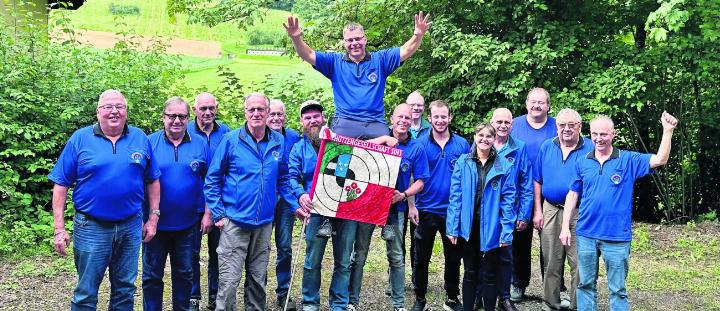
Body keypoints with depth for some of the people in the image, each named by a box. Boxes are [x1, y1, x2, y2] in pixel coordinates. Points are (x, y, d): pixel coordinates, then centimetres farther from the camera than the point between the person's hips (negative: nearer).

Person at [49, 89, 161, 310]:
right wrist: (59, 229, -8)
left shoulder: (140, 138, 4)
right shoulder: (80, 139, -3)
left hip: (131, 226, 3)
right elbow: (61, 185, -3)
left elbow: (152, 181, 10)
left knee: (125, 291, 14)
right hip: (91, 227, -2)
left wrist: (153, 218, 4)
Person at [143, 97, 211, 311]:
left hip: (187, 224, 2)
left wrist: (208, 213, 1)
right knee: (152, 275, 8)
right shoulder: (150, 143, -5)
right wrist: (142, 218, -6)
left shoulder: (200, 144, 1)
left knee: (184, 274, 14)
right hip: (155, 224, -1)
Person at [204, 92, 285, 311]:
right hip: (235, 221, -3)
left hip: (265, 222, 3)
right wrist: (218, 214, -6)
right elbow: (212, 179, -1)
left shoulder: (279, 142, 5)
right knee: (229, 280, -6)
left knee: (258, 278, 13)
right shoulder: (231, 140, -5)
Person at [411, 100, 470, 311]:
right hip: (426, 210, -1)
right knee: (421, 258, 7)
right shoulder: (420, 144, -3)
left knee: (453, 257, 11)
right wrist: (411, 206, -8)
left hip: (453, 211, 1)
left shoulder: (462, 144, 2)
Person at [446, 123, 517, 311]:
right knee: (470, 273, 14)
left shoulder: (504, 166, -2)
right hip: (468, 227, 1)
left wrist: (507, 231, -9)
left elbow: (508, 200, -4)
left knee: (490, 275, 9)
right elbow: (455, 196, 0)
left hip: (492, 229, -1)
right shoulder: (463, 162, 1)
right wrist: (452, 227, -5)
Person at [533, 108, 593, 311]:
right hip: (551, 211, 3)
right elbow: (538, 181, 10)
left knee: (579, 264, -2)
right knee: (551, 263, 9)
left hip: (580, 214, -3)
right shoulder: (547, 147, 8)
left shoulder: (591, 149, -2)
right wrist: (538, 211, 4)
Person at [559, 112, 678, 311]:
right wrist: (565, 227, 5)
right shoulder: (582, 162, 5)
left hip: (617, 237, -2)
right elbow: (572, 195, 9)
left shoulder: (628, 160, -3)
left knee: (617, 289, 6)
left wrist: (667, 131, -25)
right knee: (585, 285, 13)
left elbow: (659, 160, -14)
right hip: (585, 234, 3)